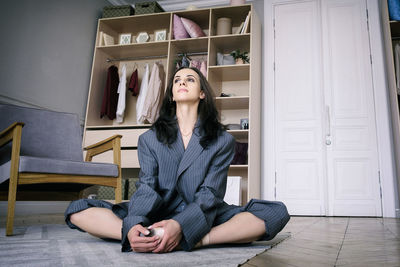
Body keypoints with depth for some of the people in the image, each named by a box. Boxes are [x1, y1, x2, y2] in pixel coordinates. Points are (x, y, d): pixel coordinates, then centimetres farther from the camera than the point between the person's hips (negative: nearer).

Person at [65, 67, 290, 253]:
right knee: (78, 210, -16)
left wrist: (181, 226, -31)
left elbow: (210, 195, -9)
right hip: (157, 217, 1)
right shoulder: (150, 139, 7)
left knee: (277, 212, -25)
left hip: (202, 218, -1)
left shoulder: (223, 141, 1)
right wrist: (134, 226, -28)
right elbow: (146, 188, -5)